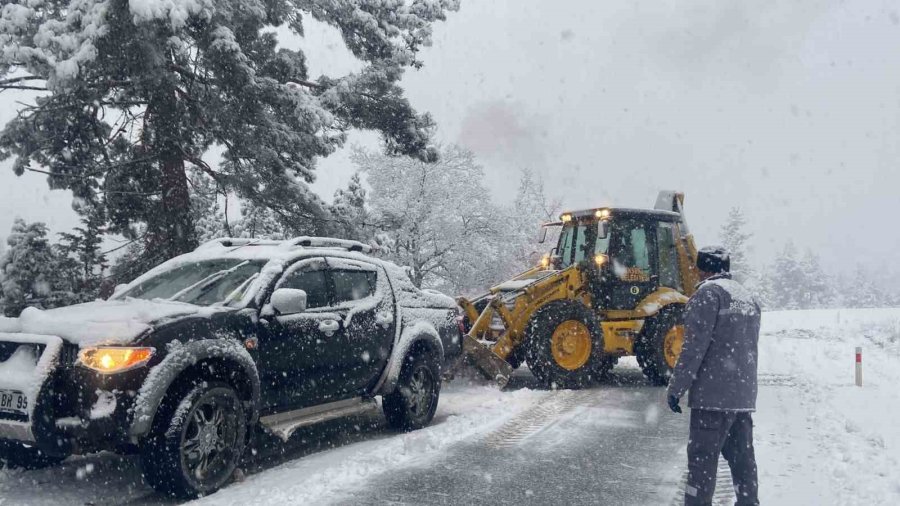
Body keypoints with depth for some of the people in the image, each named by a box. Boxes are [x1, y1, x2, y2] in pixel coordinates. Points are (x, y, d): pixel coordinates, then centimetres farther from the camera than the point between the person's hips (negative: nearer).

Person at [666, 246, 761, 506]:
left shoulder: (709, 292, -9)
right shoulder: (749, 298, 16)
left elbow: (695, 346, -16)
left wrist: (676, 388, -12)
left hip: (713, 394, -8)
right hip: (744, 394, 8)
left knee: (702, 459, -4)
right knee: (742, 457, 14)